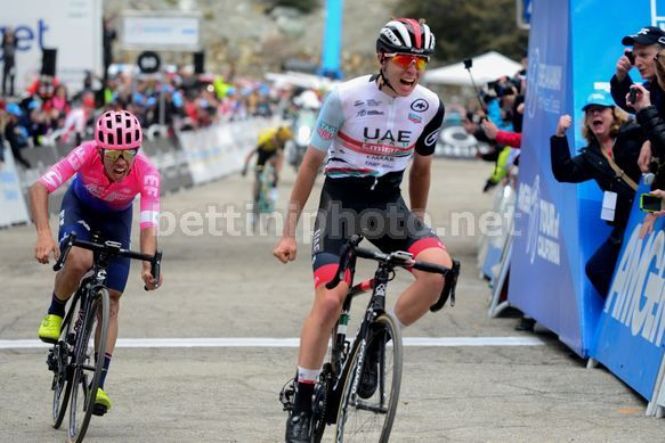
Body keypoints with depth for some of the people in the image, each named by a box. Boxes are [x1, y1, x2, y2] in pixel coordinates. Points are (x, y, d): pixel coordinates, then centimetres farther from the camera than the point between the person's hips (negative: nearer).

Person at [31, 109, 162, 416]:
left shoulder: (146, 173, -35)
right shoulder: (87, 154, -37)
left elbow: (149, 226, -40)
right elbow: (39, 188, -41)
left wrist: (149, 266, -58)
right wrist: (44, 234, -55)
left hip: (116, 218, 1)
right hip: (80, 207, -1)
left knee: (111, 299, -4)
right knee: (79, 260, -33)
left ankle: (99, 384, 1)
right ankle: (55, 314, -3)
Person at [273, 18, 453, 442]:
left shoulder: (429, 106, -4)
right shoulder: (346, 97, -14)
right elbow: (312, 162, -6)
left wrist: (417, 223, 19)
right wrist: (289, 231, -4)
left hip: (388, 201, 3)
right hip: (341, 200, -3)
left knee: (439, 268, -24)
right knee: (329, 299, -20)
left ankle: (375, 343, -3)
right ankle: (302, 402, -5)